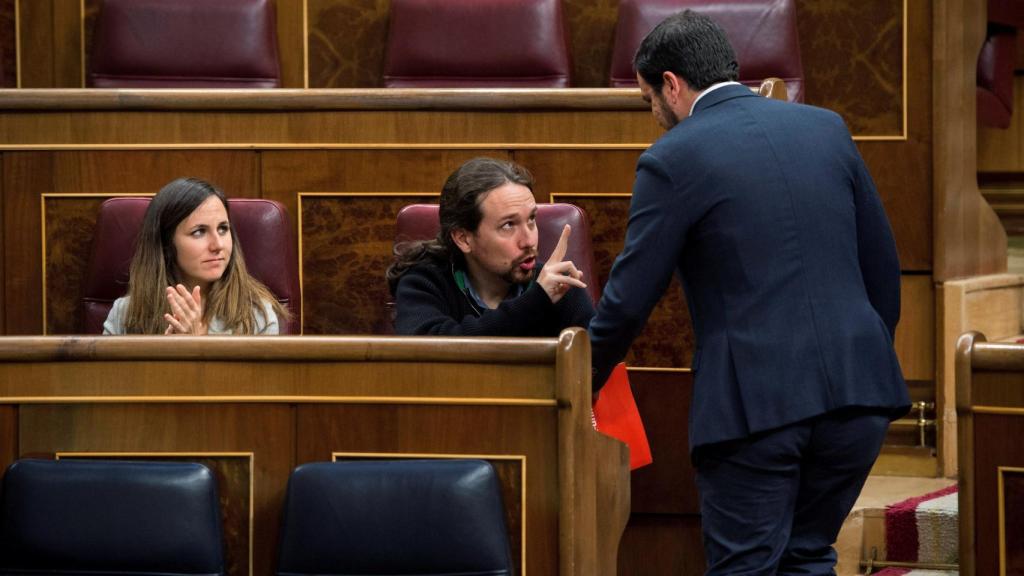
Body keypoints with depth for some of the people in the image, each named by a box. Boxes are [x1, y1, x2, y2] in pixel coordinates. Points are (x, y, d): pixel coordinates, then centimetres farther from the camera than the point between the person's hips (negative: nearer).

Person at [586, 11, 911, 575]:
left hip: (756, 402, -5)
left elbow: (629, 299, -2)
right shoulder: (826, 128, 11)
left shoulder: (673, 159, -4)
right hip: (857, 386, 5)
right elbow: (883, 267, 14)